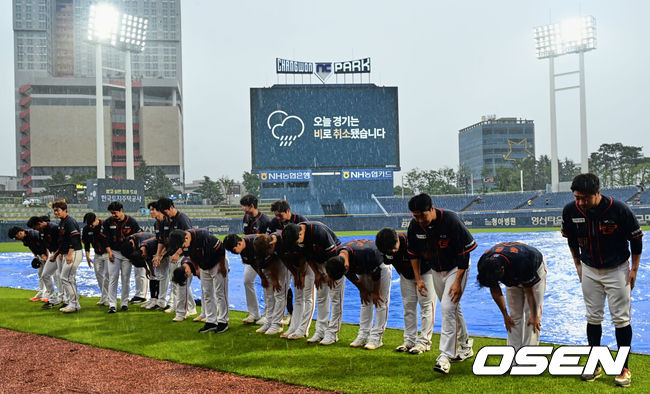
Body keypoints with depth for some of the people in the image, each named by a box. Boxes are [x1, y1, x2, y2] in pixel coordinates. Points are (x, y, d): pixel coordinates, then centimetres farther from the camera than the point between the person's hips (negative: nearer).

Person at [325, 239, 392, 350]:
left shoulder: (364, 253, -43)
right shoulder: (336, 258, -24)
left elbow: (376, 274, -26)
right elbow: (351, 276, -6)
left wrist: (376, 292, -13)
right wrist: (362, 290, 1)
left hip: (380, 265, -6)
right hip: (364, 269, 6)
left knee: (380, 301, -9)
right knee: (365, 301, 5)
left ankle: (376, 337, -7)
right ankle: (363, 335, 9)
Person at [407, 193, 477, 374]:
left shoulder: (451, 221, -29)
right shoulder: (415, 225, -14)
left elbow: (464, 252, -22)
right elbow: (414, 253, 3)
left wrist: (458, 282, -23)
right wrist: (418, 278, -1)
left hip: (456, 269, -6)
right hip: (436, 271, 6)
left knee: (448, 308, -17)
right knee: (452, 309, 16)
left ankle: (445, 356, -14)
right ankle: (465, 345, 35)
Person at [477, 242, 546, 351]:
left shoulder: (522, 263, -44)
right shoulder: (483, 264, -30)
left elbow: (529, 290, -26)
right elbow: (495, 290, -12)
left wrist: (534, 316, -14)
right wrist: (505, 315, -6)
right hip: (512, 277, 4)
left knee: (531, 314, -11)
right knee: (514, 316, 1)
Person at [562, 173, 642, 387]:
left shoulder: (619, 210, -25)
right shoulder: (571, 211, -15)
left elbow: (636, 238, -10)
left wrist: (634, 269, -6)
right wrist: (578, 264, 8)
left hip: (617, 270, -3)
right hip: (589, 270, 3)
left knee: (621, 318, 0)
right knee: (593, 317, 8)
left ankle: (624, 368, 11)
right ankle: (595, 365, 19)